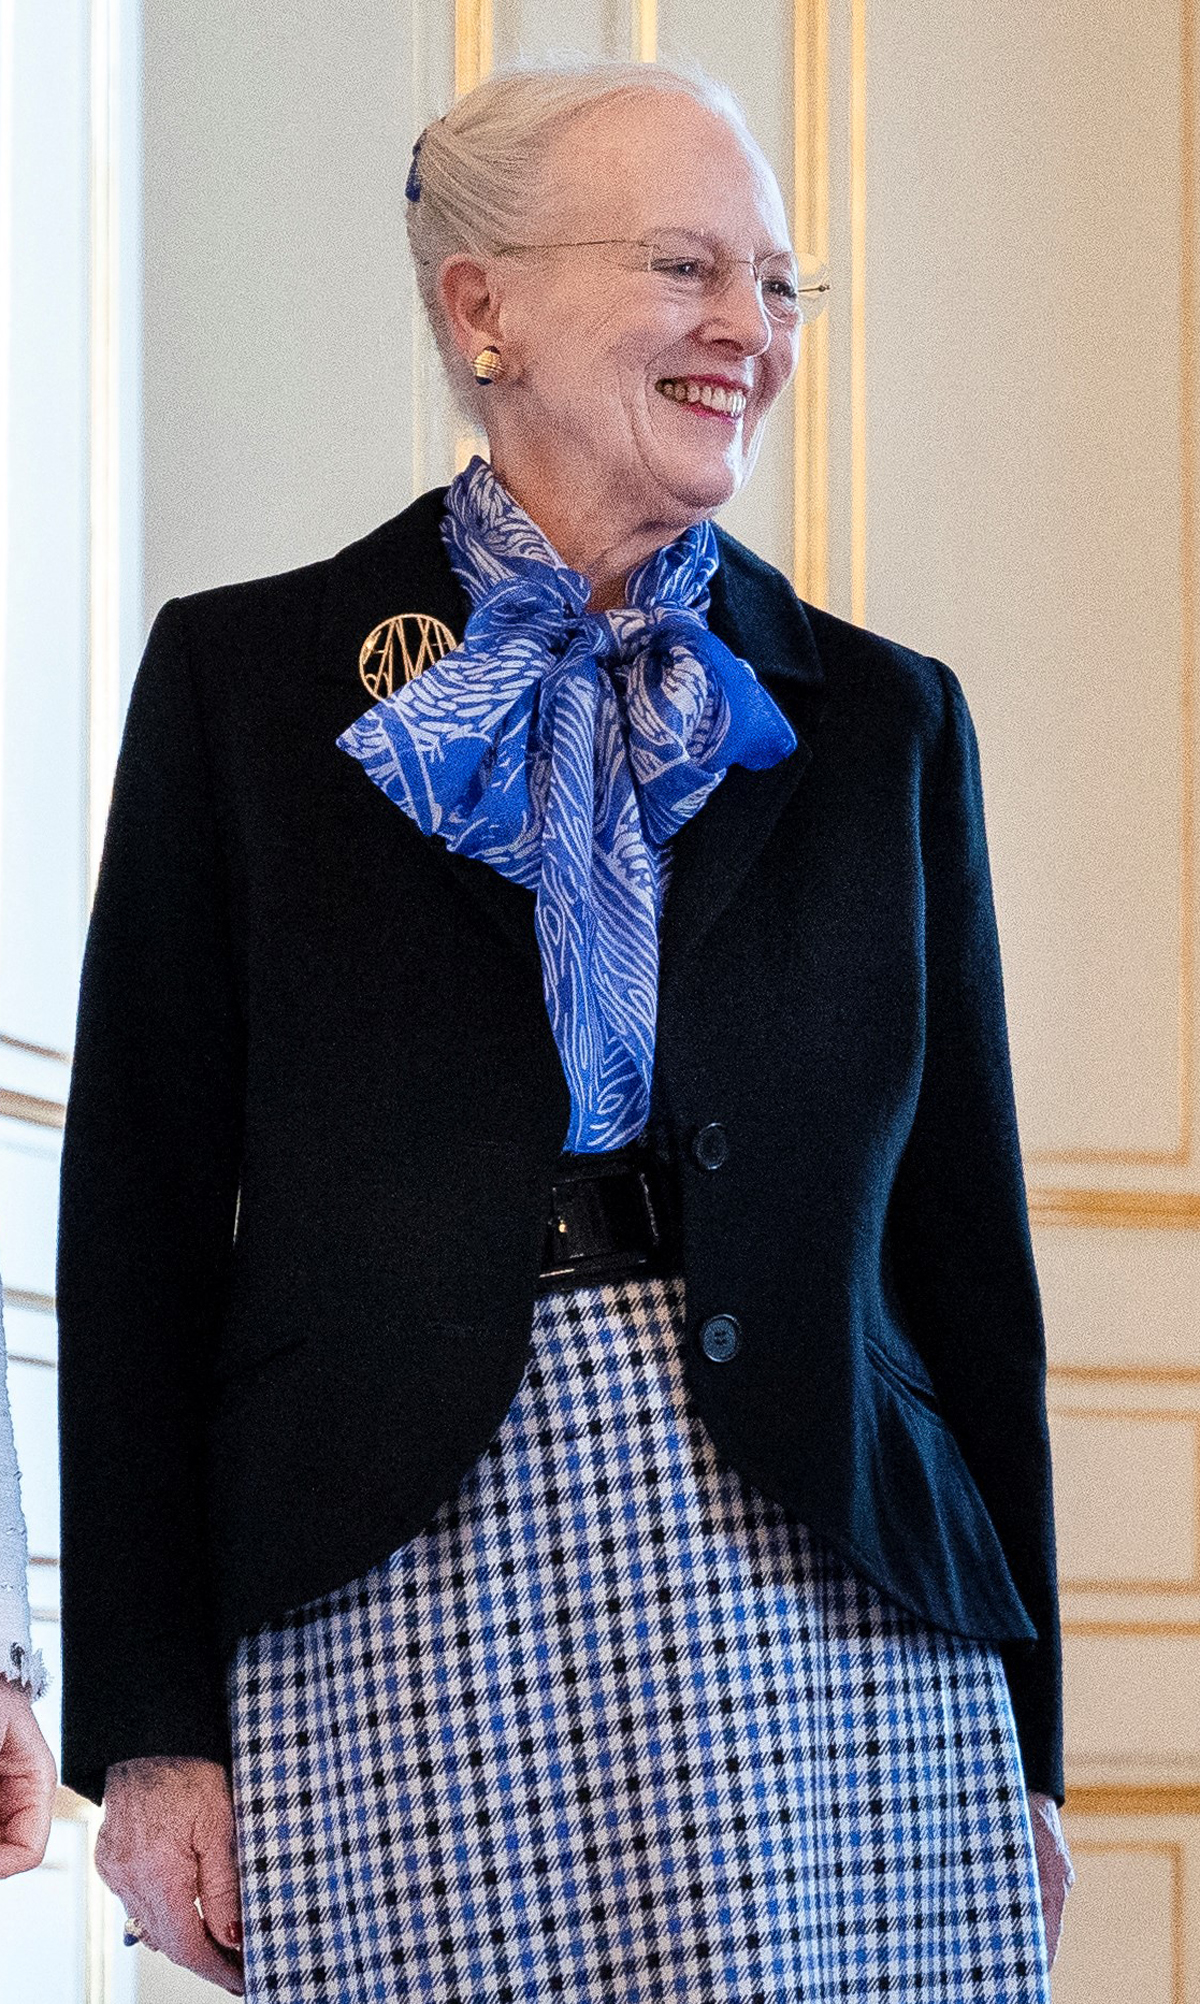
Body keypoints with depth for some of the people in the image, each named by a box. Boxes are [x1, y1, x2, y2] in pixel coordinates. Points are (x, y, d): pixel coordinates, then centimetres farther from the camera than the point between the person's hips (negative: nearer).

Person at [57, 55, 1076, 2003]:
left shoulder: (881, 722, 16)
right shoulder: (245, 680, 9)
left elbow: (965, 1236, 15)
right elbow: (138, 1214, 6)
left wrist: (1020, 1742, 9)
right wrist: (150, 1732, -1)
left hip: (827, 1612, 2)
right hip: (394, 1606, -2)